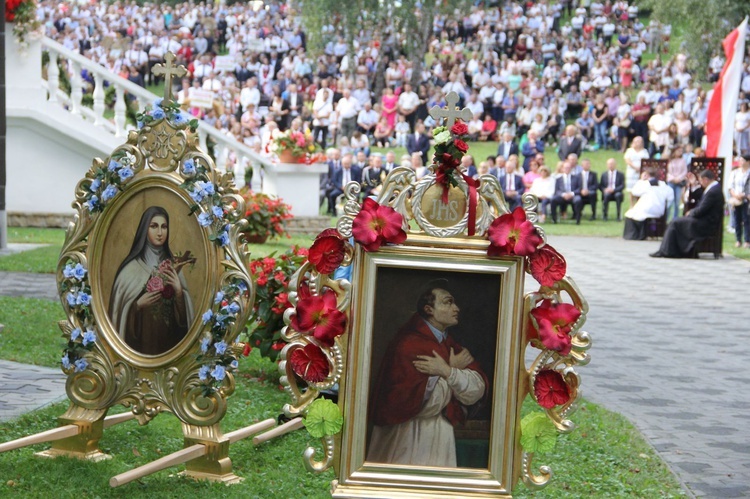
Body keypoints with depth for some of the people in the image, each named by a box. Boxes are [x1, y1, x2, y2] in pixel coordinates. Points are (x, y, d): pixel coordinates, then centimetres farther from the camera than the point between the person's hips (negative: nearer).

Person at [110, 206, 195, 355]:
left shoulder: (173, 266, 5)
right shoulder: (131, 267, -9)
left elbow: (185, 311, 6)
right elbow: (120, 307, -6)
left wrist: (179, 292, -12)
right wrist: (138, 305, -22)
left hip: (170, 339, 4)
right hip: (141, 341, -4)